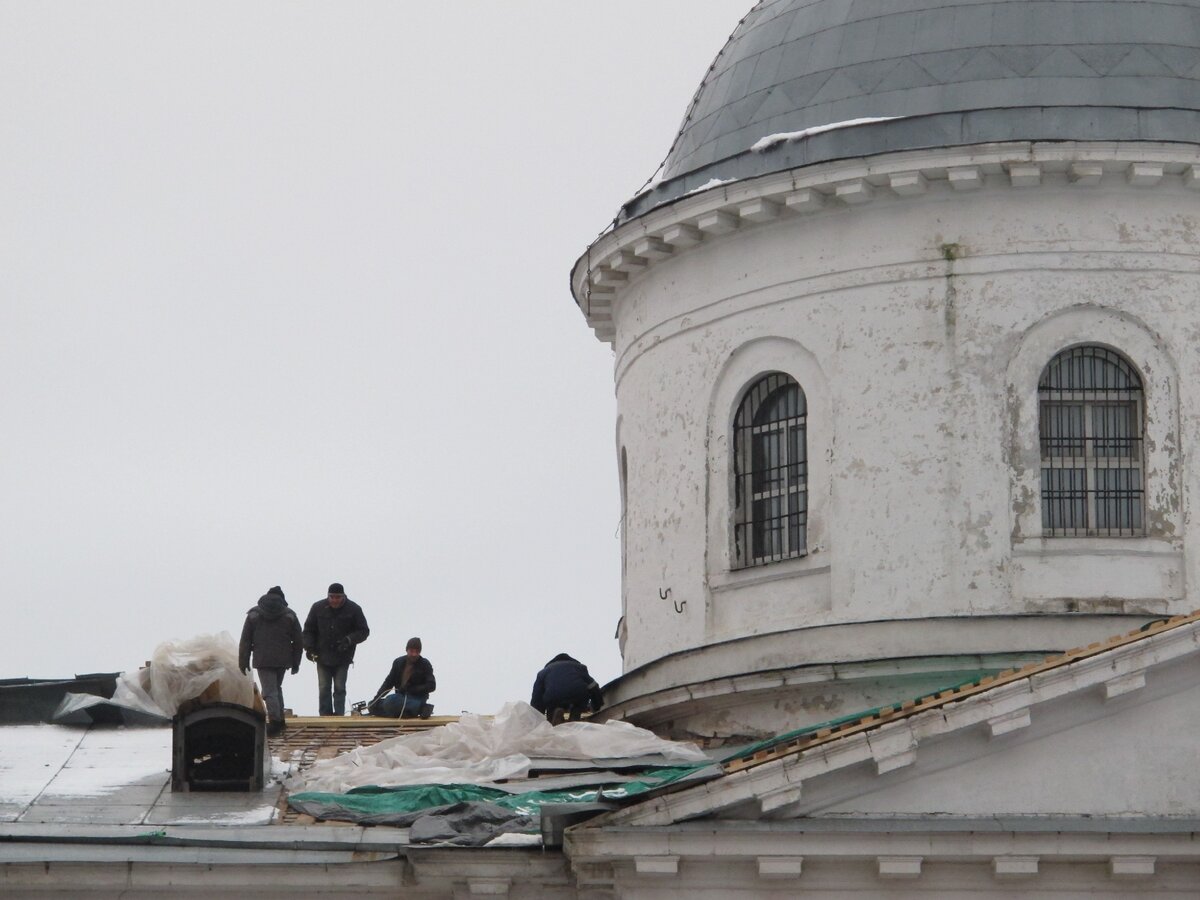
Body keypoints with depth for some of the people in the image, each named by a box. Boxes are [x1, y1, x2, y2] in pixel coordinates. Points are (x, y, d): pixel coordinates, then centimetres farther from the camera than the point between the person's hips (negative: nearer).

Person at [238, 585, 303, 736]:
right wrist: (295, 663, 15)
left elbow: (245, 641, 3)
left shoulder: (253, 615, 3)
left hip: (263, 660, -2)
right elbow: (298, 641, 7)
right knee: (276, 687, 19)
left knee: (270, 691, -5)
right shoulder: (289, 615, 5)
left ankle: (275, 720, -19)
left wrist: (243, 663, 8)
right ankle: (279, 720, 19)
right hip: (283, 660, 3)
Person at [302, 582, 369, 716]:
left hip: (343, 658, -1)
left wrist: (349, 640, -18)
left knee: (340, 689, -1)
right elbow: (309, 630, 8)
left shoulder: (354, 609, -5)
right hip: (322, 656, 1)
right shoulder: (318, 608, -1)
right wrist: (309, 647, -6)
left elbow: (363, 631, 0)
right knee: (324, 689, 2)